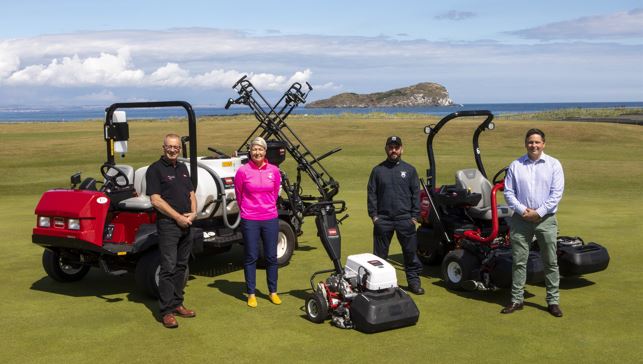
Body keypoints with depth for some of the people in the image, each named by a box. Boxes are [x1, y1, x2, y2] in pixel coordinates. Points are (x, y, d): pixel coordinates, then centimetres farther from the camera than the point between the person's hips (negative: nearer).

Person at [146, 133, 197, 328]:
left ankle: (177, 304, 21)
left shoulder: (183, 168, 16)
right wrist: (178, 217, -15)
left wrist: (193, 213, -1)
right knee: (168, 268, -7)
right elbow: (156, 200, -14)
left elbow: (191, 193, 18)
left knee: (181, 266, 12)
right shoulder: (155, 169, -6)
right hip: (168, 225, -7)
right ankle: (166, 311, -3)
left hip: (186, 225, 7)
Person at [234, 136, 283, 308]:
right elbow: (238, 194, 7)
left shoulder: (274, 170, 0)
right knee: (251, 257, 5)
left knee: (271, 256, 9)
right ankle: (251, 294, 17)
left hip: (270, 219, 2)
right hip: (249, 221, -2)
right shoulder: (243, 171, -7)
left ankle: (273, 292, 23)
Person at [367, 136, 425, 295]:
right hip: (383, 219, 0)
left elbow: (416, 194, 6)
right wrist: (373, 215, -2)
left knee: (410, 251, 3)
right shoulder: (377, 170, 7)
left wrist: (415, 216, -1)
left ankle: (413, 280, 13)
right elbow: (371, 194, 6)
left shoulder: (409, 170, 7)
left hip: (405, 219, 0)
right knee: (380, 253, 7)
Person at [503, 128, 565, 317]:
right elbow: (508, 192, 3)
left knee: (551, 262, 4)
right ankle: (516, 300, 14)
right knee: (519, 260, 5)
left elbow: (556, 193, -5)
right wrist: (522, 210, -10)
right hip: (521, 218, 1)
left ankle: (553, 301, 14)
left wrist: (539, 212, -12)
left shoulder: (554, 164, 1)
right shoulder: (515, 165, 5)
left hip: (546, 219, -1)